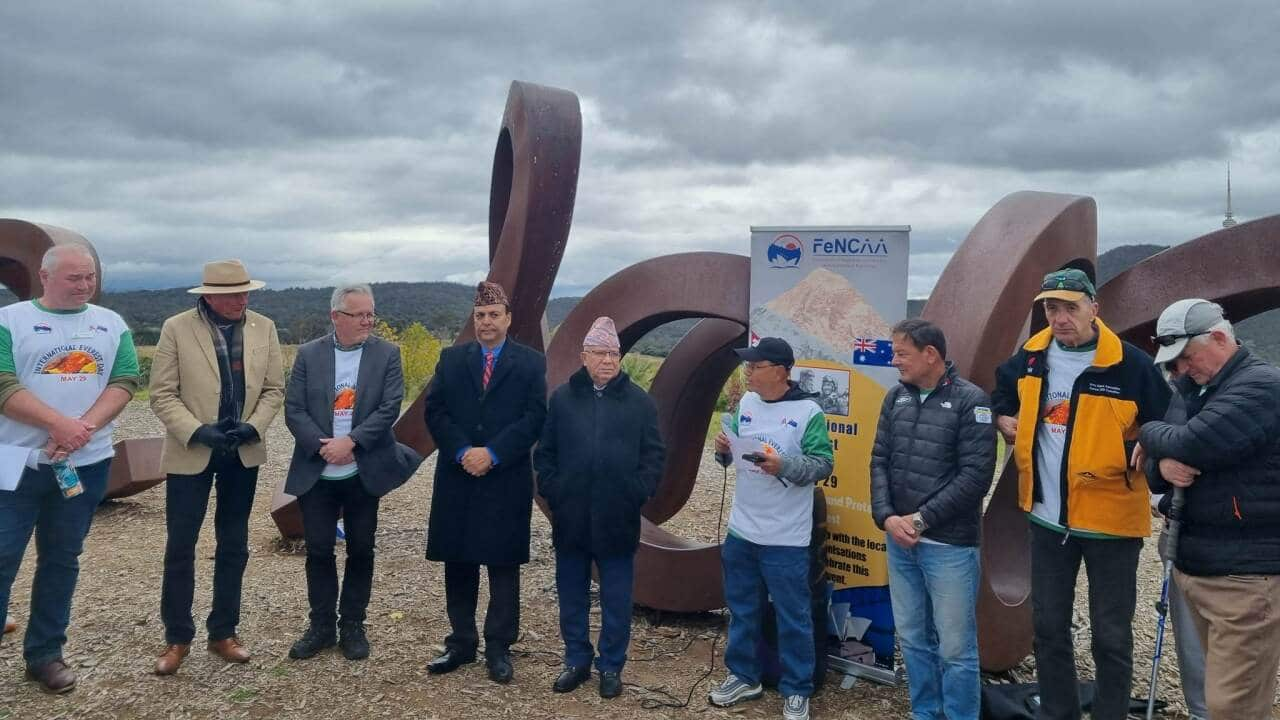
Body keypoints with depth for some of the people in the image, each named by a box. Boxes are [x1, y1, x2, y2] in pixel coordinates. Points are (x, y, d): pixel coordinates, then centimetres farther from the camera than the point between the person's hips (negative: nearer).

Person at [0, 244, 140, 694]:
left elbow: (125, 382, -1)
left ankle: (45, 654, 21)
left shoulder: (111, 325, 8)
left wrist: (84, 427, -17)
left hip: (85, 464, 3)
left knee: (62, 560, 11)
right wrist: (60, 424, -21)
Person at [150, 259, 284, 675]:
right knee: (180, 547, 3)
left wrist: (253, 427, -12)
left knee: (233, 547, 11)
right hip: (191, 452, -3)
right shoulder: (177, 328, -7)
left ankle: (223, 633, 23)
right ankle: (177, 638, 18)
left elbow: (274, 388, 3)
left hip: (243, 453, 3)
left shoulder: (264, 328, 0)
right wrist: (197, 431, -19)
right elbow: (163, 394, -7)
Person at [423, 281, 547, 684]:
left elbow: (535, 418, -7)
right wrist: (463, 452, -13)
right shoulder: (451, 359, 8)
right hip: (457, 479, 2)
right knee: (458, 565, 9)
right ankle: (461, 643, 22)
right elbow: (434, 411, 1)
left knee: (504, 567, 5)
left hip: (507, 481, -2)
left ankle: (499, 650, 14)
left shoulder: (531, 363, 2)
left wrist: (492, 453, -15)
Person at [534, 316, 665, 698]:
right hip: (570, 516, 1)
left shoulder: (640, 401, 1)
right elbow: (545, 451, 7)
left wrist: (637, 494, -6)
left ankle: (611, 666, 21)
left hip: (618, 518, -1)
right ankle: (577, 660, 26)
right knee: (571, 596, 12)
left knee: (616, 600, 7)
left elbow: (654, 455, 2)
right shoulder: (562, 398, 4)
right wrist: (552, 491, -2)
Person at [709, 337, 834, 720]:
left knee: (792, 617, 6)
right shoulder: (745, 403, 5)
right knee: (742, 610, 18)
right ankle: (743, 676, 35)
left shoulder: (808, 411, -13)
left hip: (785, 539, -6)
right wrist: (724, 449, -8)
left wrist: (784, 466, -28)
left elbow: (822, 465, -14)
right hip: (741, 530, 6)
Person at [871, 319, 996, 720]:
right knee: (912, 638, 15)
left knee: (956, 647, 3)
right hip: (900, 541, 6)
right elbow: (879, 461, 9)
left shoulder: (970, 401, -9)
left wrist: (922, 519, -13)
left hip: (950, 545, -5)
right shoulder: (896, 398, 7)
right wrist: (886, 517, -6)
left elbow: (976, 476, -14)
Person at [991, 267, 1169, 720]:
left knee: (1111, 636, 8)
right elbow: (1002, 391, 21)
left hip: (1111, 521, -4)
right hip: (1048, 517, 4)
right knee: (1048, 629, 15)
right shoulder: (1030, 357, 1)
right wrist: (1005, 419, 5)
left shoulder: (1131, 364, -13)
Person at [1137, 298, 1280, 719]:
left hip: (1243, 575, -8)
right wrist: (1163, 467, -9)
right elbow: (1155, 476, 16)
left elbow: (1190, 445, -25)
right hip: (1192, 566, 8)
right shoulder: (1197, 391, 15)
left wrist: (1149, 434, -3)